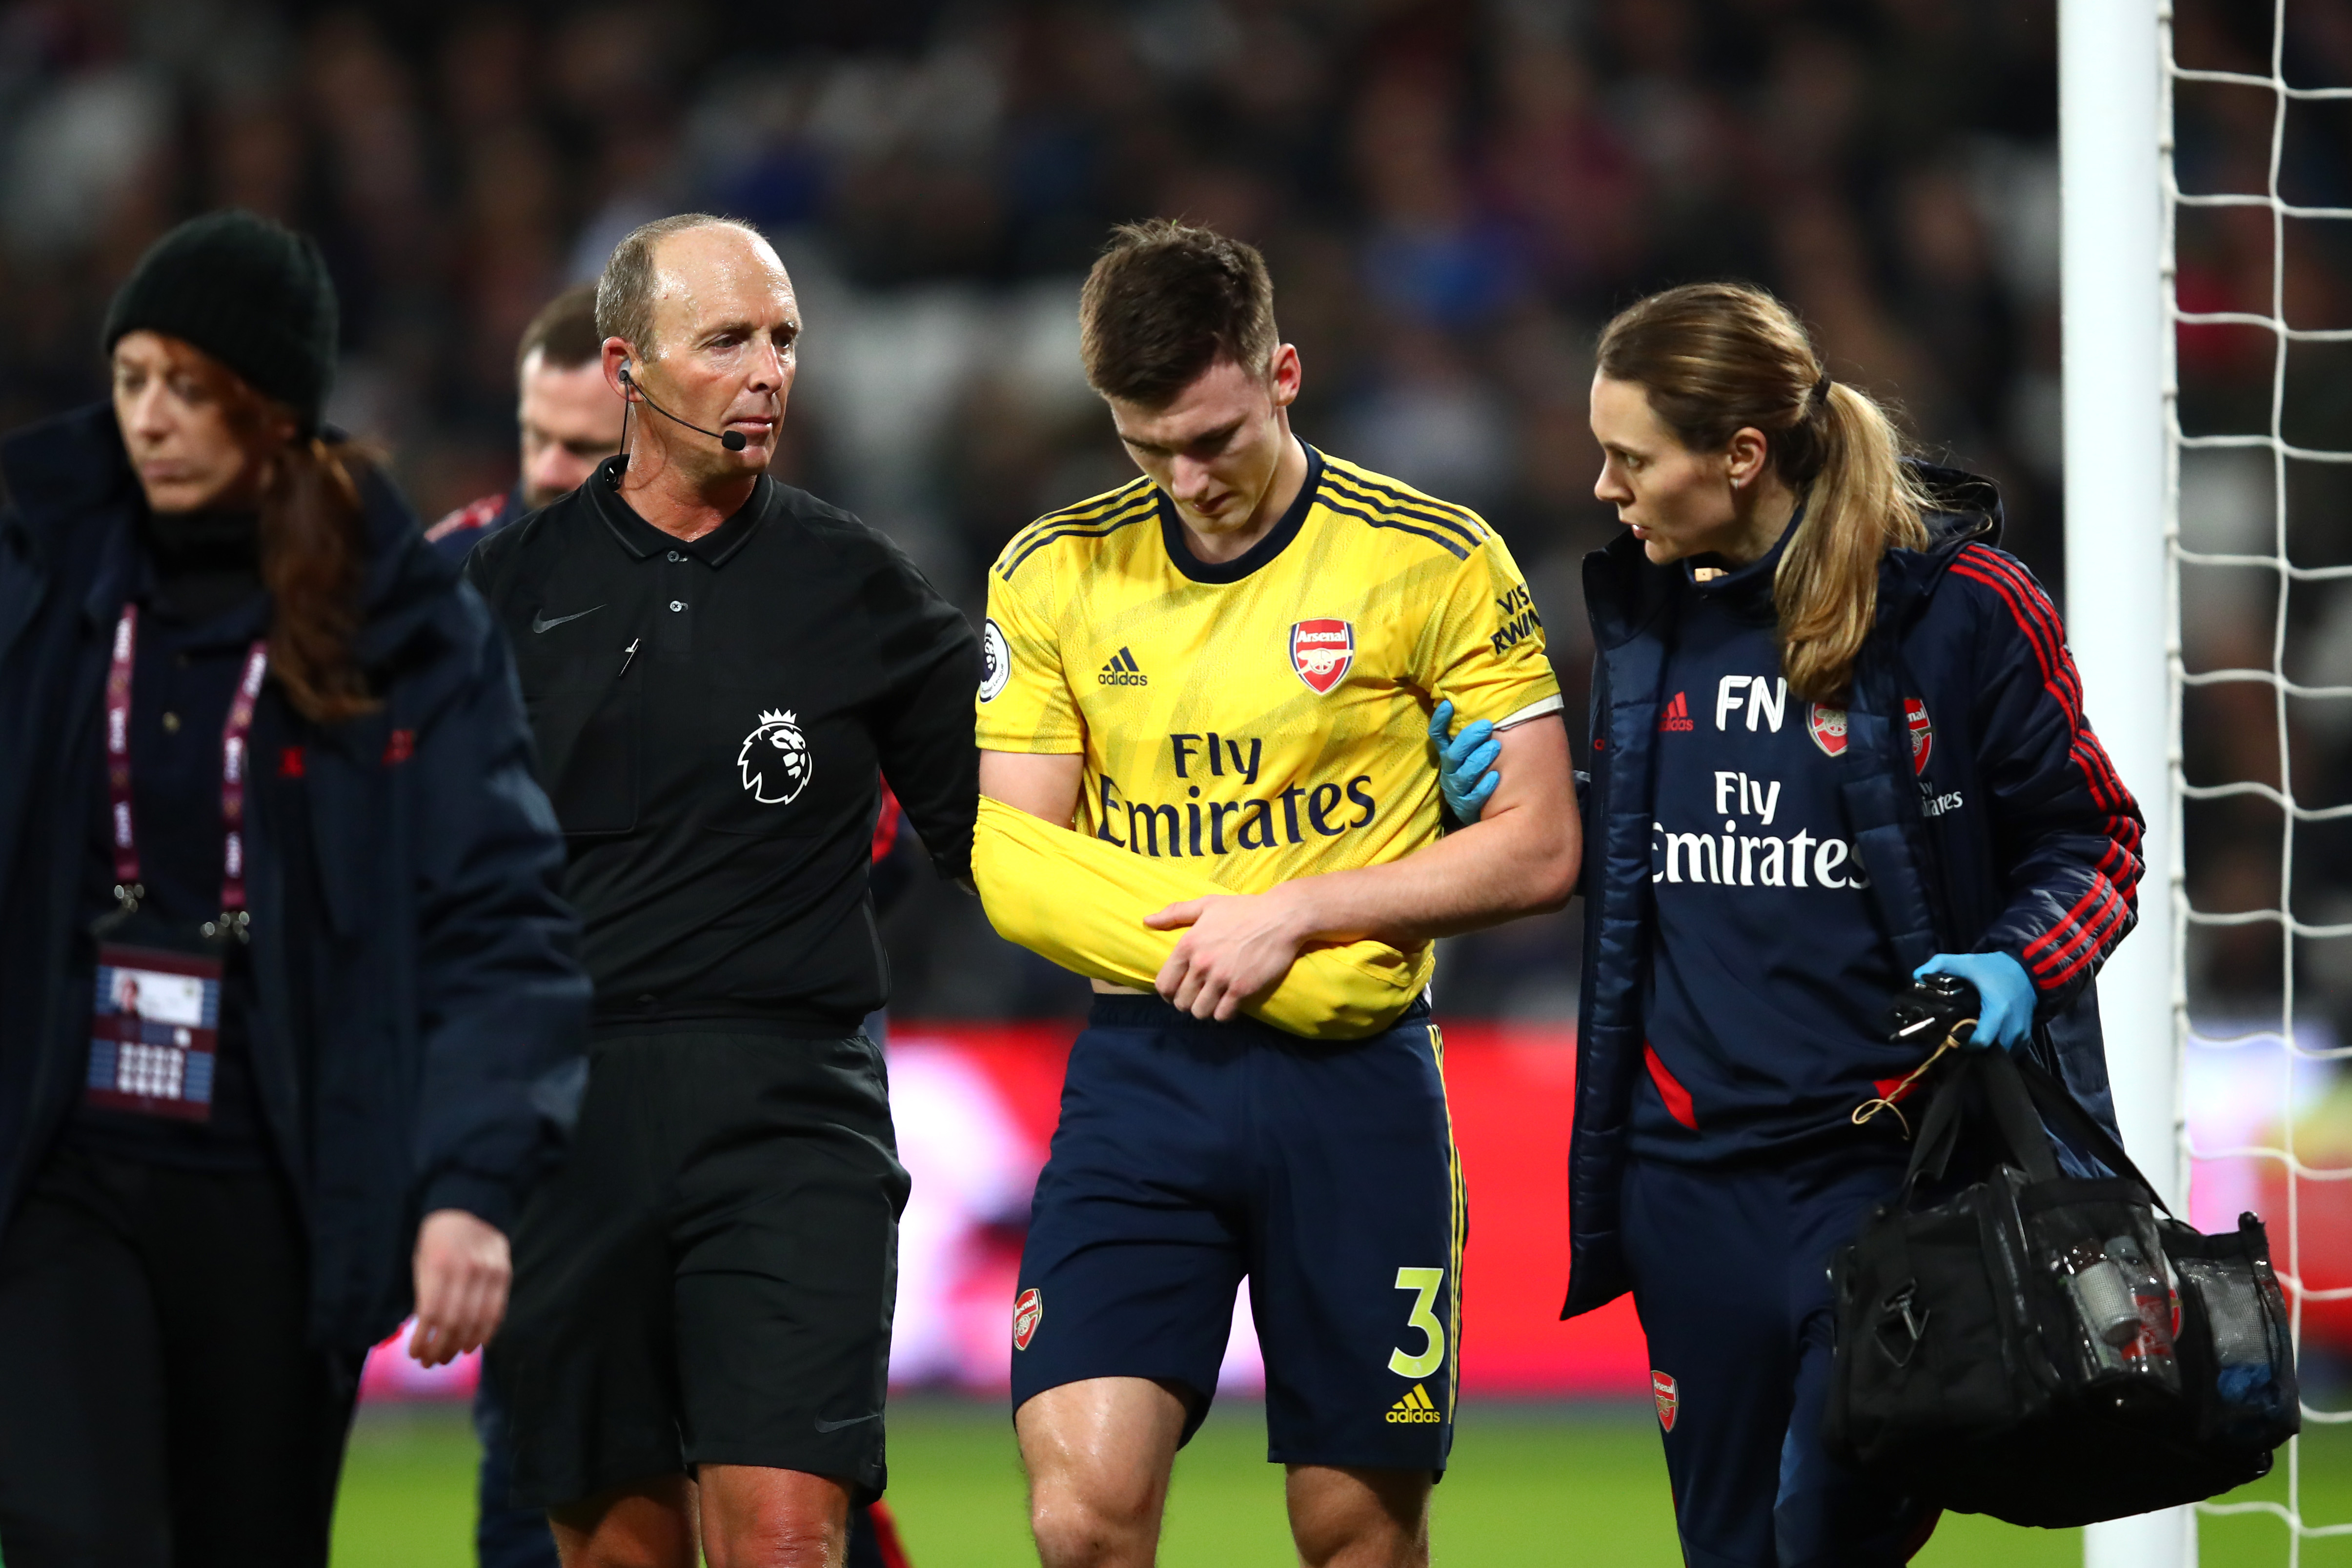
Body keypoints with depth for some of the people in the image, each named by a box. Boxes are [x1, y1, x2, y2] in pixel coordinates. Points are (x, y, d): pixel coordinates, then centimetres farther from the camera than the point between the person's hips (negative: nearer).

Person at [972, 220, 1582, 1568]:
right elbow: (1011, 863, 4)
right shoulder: (1053, 575, 6)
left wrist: (1295, 914, -12)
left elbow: (1538, 850, -2)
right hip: (1138, 1072, 1)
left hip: (1357, 1083, -1)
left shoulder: (1438, 562, -1)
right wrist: (1207, 951, -9)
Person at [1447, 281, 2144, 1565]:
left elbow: (2090, 833, 1)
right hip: (1693, 1170, 6)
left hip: (1890, 1156, -5)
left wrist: (2015, 966, -17)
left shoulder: (1959, 604, -7)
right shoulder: (1644, 616, 10)